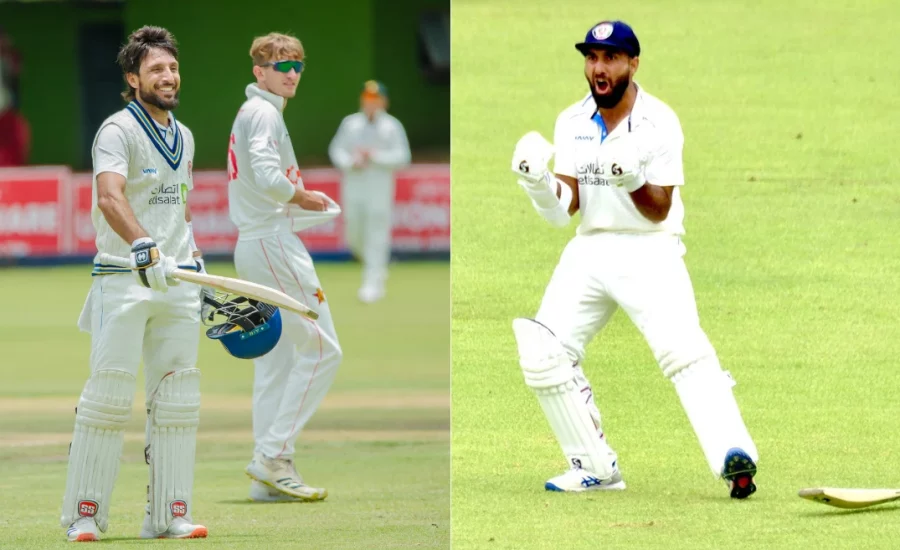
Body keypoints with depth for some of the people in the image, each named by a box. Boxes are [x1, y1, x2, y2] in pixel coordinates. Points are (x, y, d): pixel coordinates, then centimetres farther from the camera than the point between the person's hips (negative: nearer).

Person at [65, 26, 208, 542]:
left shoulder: (183, 137, 16)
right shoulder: (118, 131, -10)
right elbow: (110, 197, -27)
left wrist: (195, 261, 23)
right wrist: (145, 249, -42)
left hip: (177, 283, 7)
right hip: (123, 282, -7)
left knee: (178, 400, 4)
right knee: (110, 394, -9)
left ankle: (170, 514, 9)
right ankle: (85, 514, -3)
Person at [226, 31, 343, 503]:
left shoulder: (252, 112, 20)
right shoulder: (264, 113, -10)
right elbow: (269, 177, -24)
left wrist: (299, 200, 6)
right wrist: (303, 197, -7)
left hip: (252, 246, 10)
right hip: (273, 243, -10)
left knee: (275, 360, 10)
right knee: (321, 348, -9)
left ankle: (269, 478, 10)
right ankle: (272, 457, -13)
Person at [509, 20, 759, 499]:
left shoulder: (659, 124, -8)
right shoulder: (572, 124, 5)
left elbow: (659, 210, -12)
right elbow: (563, 208, -2)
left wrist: (632, 179, -32)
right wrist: (537, 183, -23)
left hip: (650, 250, -5)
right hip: (588, 251, 5)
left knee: (682, 348, -25)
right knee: (542, 352, -5)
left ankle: (732, 456, -38)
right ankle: (595, 469, 4)